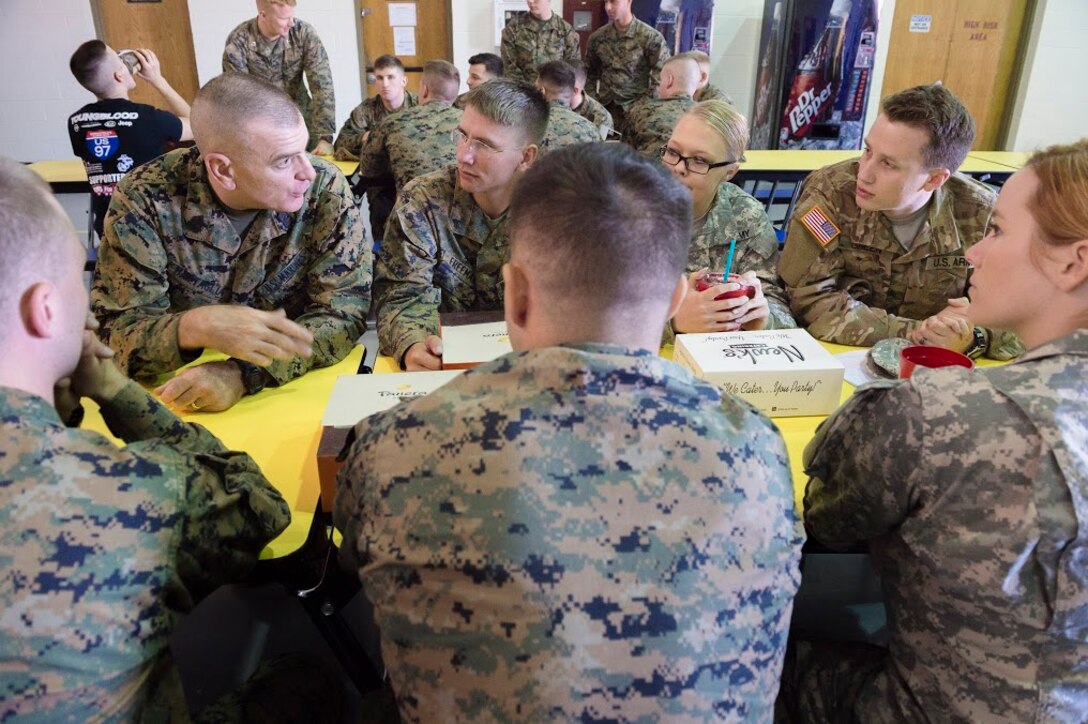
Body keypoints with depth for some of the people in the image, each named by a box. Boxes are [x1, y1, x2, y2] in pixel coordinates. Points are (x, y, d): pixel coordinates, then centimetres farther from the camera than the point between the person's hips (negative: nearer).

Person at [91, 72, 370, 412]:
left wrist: (242, 373, -26)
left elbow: (345, 311, -13)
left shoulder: (325, 189, -12)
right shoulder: (144, 198, -12)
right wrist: (192, 328, -32)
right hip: (178, 406, 0)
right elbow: (114, 331, -11)